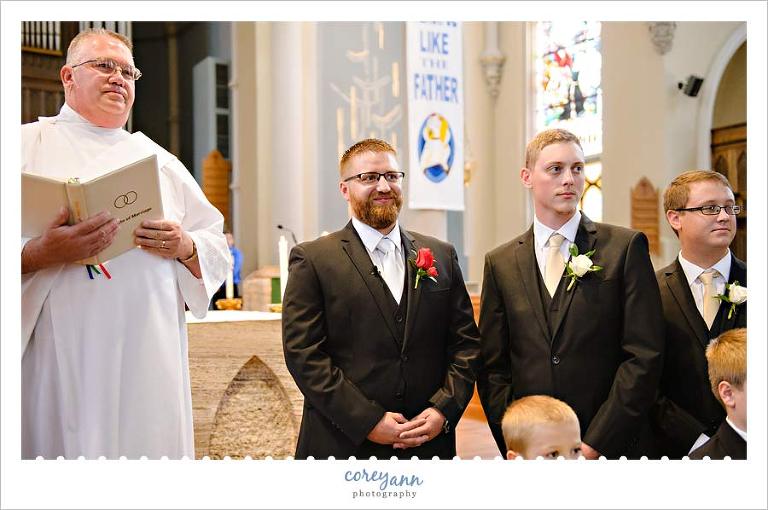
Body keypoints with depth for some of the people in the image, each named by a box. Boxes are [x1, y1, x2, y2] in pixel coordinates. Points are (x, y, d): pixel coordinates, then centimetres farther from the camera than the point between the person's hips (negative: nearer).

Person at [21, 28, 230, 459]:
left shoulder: (161, 161, 19)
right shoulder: (28, 145, 7)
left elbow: (217, 248, 18)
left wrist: (185, 246, -3)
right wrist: (40, 254, -21)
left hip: (152, 357, 4)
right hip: (64, 356, -3)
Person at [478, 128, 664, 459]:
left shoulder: (626, 247, -4)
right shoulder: (500, 263, 5)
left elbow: (644, 356, -9)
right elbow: (493, 366, 4)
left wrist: (595, 443, -13)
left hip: (608, 448, -2)